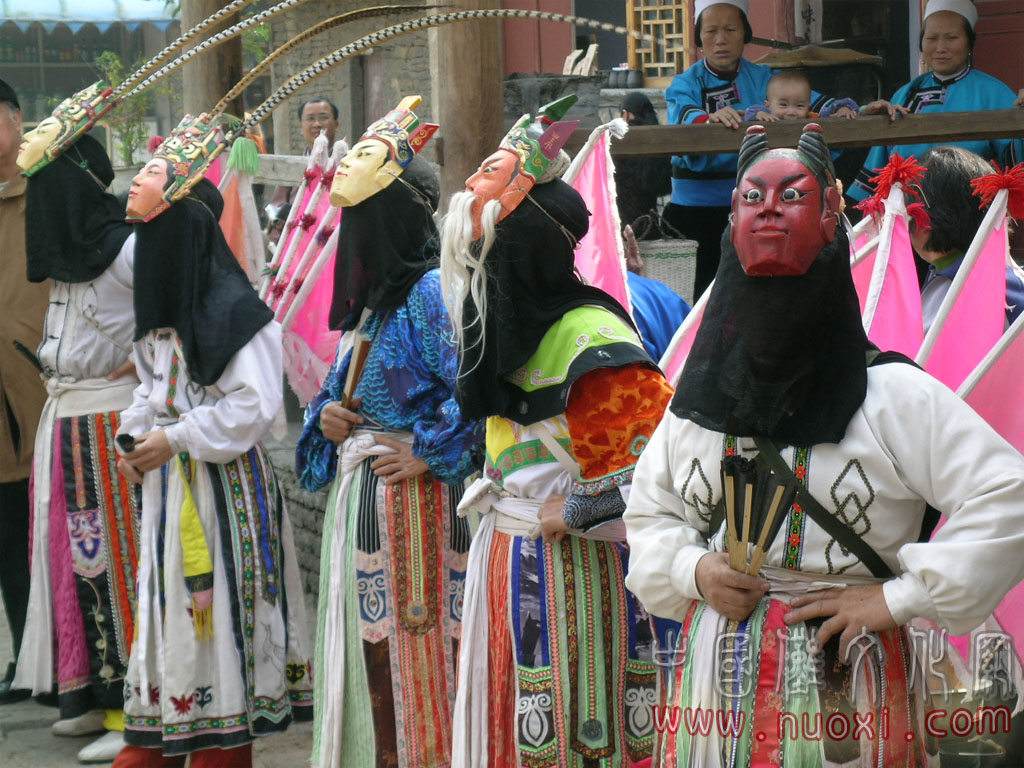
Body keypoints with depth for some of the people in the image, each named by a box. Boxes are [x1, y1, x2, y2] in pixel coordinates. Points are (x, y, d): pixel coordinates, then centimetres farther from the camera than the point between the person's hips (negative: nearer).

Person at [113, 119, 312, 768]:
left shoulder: (236, 312, -16)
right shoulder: (161, 312, 11)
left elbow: (254, 405, -20)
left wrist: (173, 440, -18)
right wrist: (134, 433, 4)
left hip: (223, 485, -8)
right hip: (167, 482, 8)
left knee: (217, 604, -2)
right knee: (166, 597, 12)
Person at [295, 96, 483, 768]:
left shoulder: (431, 293, -15)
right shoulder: (375, 297, 14)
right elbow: (346, 385, 24)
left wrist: (429, 454, -19)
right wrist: (328, 415, 3)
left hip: (409, 497, -9)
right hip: (360, 493, 9)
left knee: (411, 648, -2)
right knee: (367, 641, 14)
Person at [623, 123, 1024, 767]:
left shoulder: (893, 394, -5)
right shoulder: (700, 397, 8)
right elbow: (649, 513, 18)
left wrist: (896, 597, -11)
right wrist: (692, 569, -3)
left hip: (842, 682, -3)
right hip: (719, 677, 3)